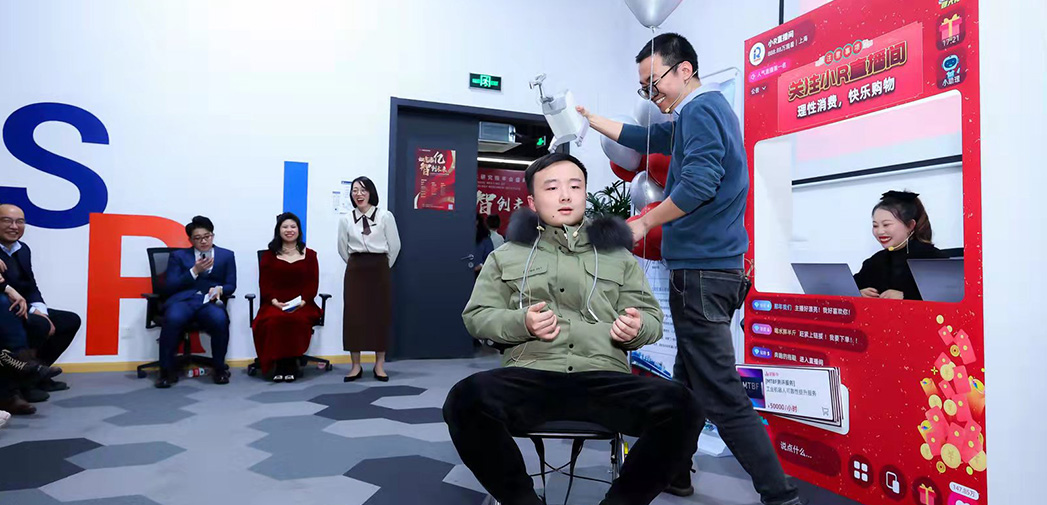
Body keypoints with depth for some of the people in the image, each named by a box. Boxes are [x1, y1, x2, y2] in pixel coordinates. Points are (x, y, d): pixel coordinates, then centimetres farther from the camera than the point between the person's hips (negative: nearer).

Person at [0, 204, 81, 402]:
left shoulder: (23, 249, 11)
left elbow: (31, 287, 10)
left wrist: (39, 310, -7)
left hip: (23, 308, 9)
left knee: (71, 320, 8)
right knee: (39, 325, -31)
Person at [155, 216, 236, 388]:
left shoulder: (227, 256, 21)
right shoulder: (178, 256, 20)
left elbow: (231, 285, 13)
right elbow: (170, 286, 9)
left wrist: (219, 289, -10)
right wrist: (195, 271, -3)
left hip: (211, 302, 0)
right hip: (183, 299, 0)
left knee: (220, 320, -36)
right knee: (173, 319, -36)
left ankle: (219, 368, -15)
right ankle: (167, 371, -19)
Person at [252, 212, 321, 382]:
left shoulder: (309, 255, 15)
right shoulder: (269, 255, 17)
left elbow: (313, 284, 6)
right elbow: (264, 283, 6)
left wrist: (302, 301, -13)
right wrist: (274, 301, -13)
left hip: (302, 305, 0)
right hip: (275, 304, 1)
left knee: (297, 320, -36)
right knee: (274, 320, -35)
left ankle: (291, 363, -18)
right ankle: (279, 365, -19)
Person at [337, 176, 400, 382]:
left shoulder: (385, 216, -4)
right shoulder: (345, 219, 3)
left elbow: (395, 245, 1)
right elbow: (342, 249, 12)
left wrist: (383, 266, 7)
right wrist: (357, 265, 11)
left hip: (379, 270, -1)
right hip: (355, 270, 2)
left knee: (380, 315, 2)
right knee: (353, 316, 0)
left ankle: (379, 365, 11)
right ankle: (356, 366, 9)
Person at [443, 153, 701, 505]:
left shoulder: (616, 254, 22)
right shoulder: (509, 255, 19)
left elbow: (652, 317, 19)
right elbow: (477, 316, 14)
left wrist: (637, 328, -7)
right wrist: (521, 322, -7)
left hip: (604, 378, 1)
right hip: (530, 375, 0)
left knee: (679, 407, -29)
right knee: (466, 400, -33)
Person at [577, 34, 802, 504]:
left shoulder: (701, 110, -11)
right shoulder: (696, 115, 20)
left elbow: (698, 184, -24)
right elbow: (642, 138, 31)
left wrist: (644, 223, -12)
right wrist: (588, 119, 31)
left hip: (700, 272, -11)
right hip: (707, 268, 11)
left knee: (723, 395, -9)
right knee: (688, 381, 19)